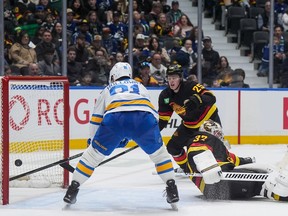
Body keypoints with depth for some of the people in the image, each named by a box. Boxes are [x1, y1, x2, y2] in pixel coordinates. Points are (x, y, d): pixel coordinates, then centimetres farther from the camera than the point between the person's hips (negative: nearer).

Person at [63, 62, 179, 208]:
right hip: (144, 118, 1)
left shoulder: (108, 89, 37)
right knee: (159, 153, 23)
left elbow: (96, 118, 36)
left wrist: (91, 140, 48)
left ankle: (73, 188, 13)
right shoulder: (140, 86, 40)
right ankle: (172, 189, 14)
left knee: (93, 153, 16)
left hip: (114, 119, -1)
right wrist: (131, 136, 45)